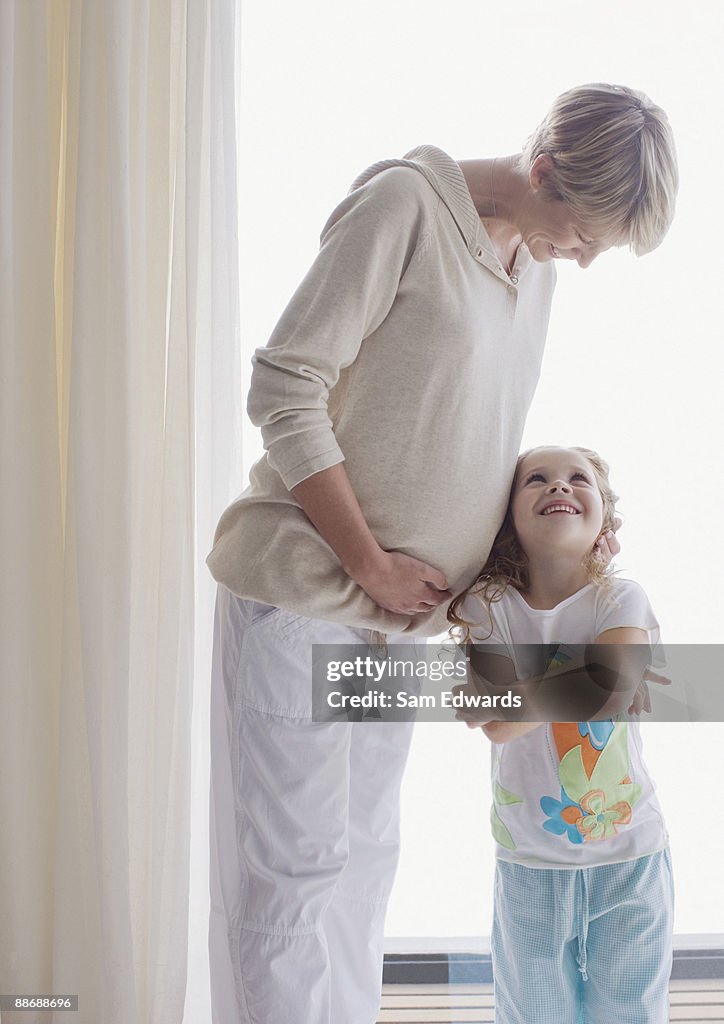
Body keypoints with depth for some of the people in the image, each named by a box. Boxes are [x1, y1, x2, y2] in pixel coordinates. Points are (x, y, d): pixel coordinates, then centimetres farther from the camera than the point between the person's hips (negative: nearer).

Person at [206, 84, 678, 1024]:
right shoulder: (404, 202, -13)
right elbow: (285, 391, -17)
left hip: (399, 604, 8)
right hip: (305, 589, -7)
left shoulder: (538, 261, 11)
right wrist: (372, 565, -16)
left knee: (363, 855, 15)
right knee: (290, 866, -1)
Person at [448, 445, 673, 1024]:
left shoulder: (622, 601, -9)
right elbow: (497, 727, -17)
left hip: (629, 855, 0)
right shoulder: (489, 606, -6)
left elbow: (609, 698, -27)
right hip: (529, 862, 1)